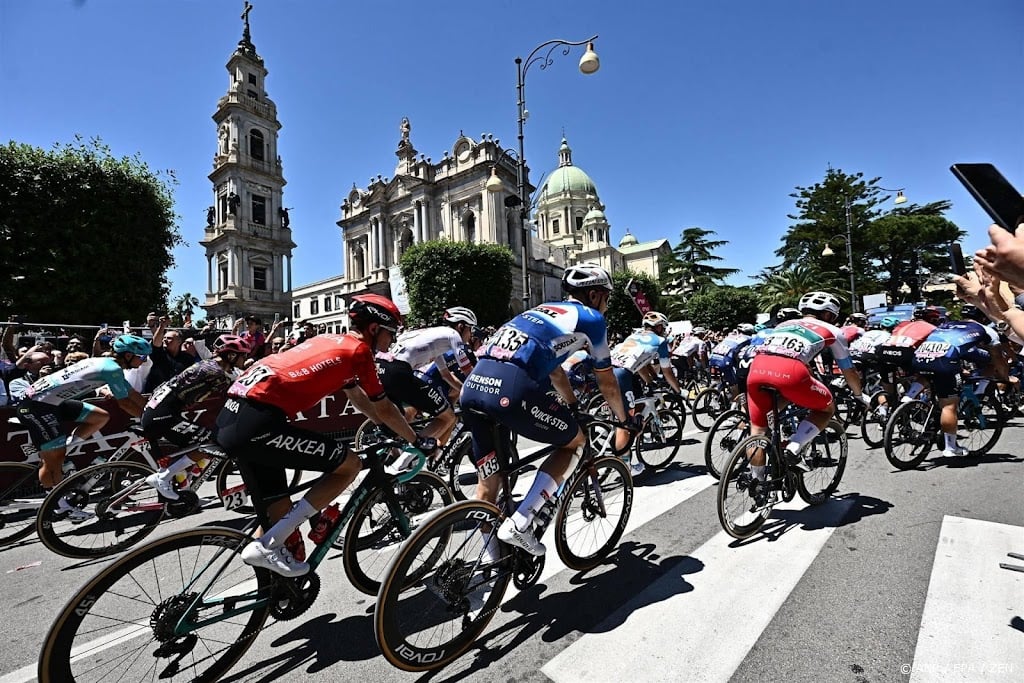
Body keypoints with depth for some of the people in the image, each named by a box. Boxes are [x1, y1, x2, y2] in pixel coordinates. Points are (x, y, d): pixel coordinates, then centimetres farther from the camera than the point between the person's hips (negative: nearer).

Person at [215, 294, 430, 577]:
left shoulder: (331, 341, 23)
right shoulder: (359, 350, -2)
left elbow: (358, 398, 33)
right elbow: (383, 408, 5)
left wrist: (391, 430, 42)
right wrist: (416, 441, 20)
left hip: (231, 418, 10)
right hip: (258, 421, -10)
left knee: (280, 516, 16)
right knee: (349, 465, -1)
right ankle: (266, 546, 0)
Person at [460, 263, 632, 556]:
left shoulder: (544, 311, 34)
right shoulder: (590, 317, 15)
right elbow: (608, 384, 23)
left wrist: (575, 409, 55)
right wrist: (623, 420, 40)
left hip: (473, 385, 7)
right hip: (512, 388, -7)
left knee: (487, 480, 19)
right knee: (575, 441, 17)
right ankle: (519, 523, 9)